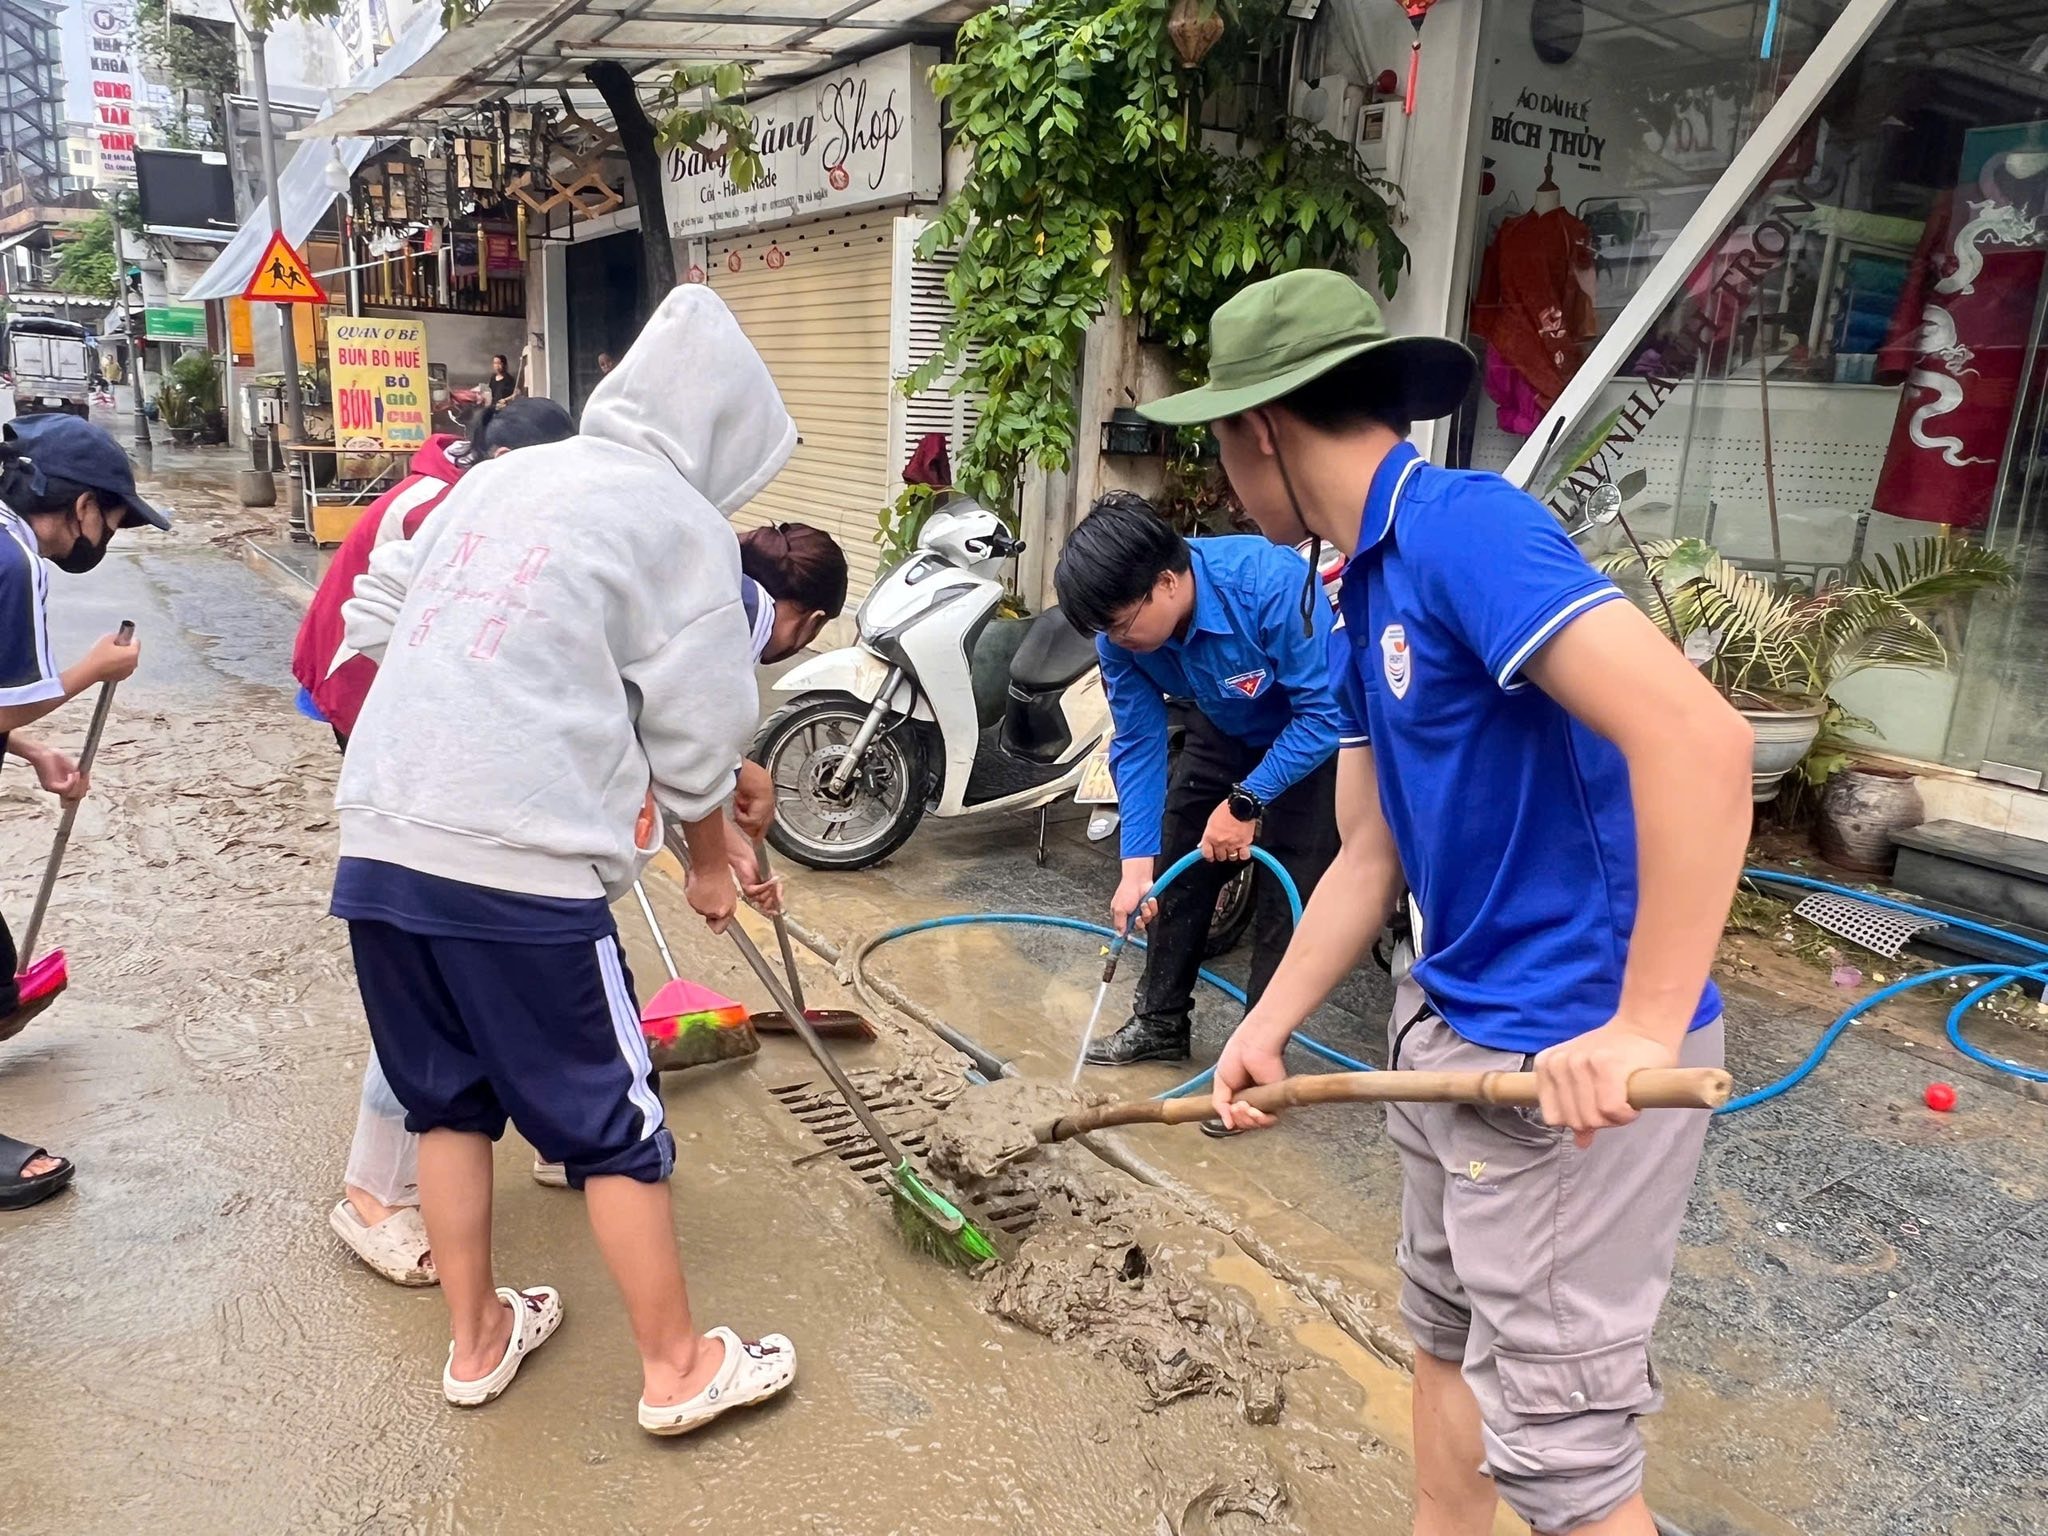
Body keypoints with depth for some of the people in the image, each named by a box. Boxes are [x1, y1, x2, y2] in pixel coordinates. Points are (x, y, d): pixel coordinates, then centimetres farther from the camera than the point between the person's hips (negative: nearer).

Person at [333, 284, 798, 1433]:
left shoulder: (501, 475, 16)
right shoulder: (685, 525, -2)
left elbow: (375, 616, 18)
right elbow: (699, 740, -1)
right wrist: (712, 865, 15)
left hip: (381, 839, 7)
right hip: (519, 866, -7)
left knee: (449, 1098, 21)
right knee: (615, 1123, 8)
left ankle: (477, 1339, 36)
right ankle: (678, 1367, 23)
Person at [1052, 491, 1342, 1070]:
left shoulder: (1271, 583, -40)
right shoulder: (1123, 630, -22)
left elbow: (1325, 712, -32)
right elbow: (1138, 743, -16)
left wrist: (1245, 804, -29)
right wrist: (1137, 863, -21)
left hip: (1311, 737, -5)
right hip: (1226, 729, 6)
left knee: (1286, 892, -10)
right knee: (1177, 866, 6)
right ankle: (1161, 1022, 22)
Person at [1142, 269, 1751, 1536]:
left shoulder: (1463, 527, -20)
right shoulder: (1368, 595, 10)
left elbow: (1698, 736, -30)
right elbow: (1372, 853, 14)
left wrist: (1645, 1027, -29)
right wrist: (1268, 1027, 13)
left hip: (1577, 1057, -9)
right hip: (1454, 1029, 9)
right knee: (1447, 1338, 23)